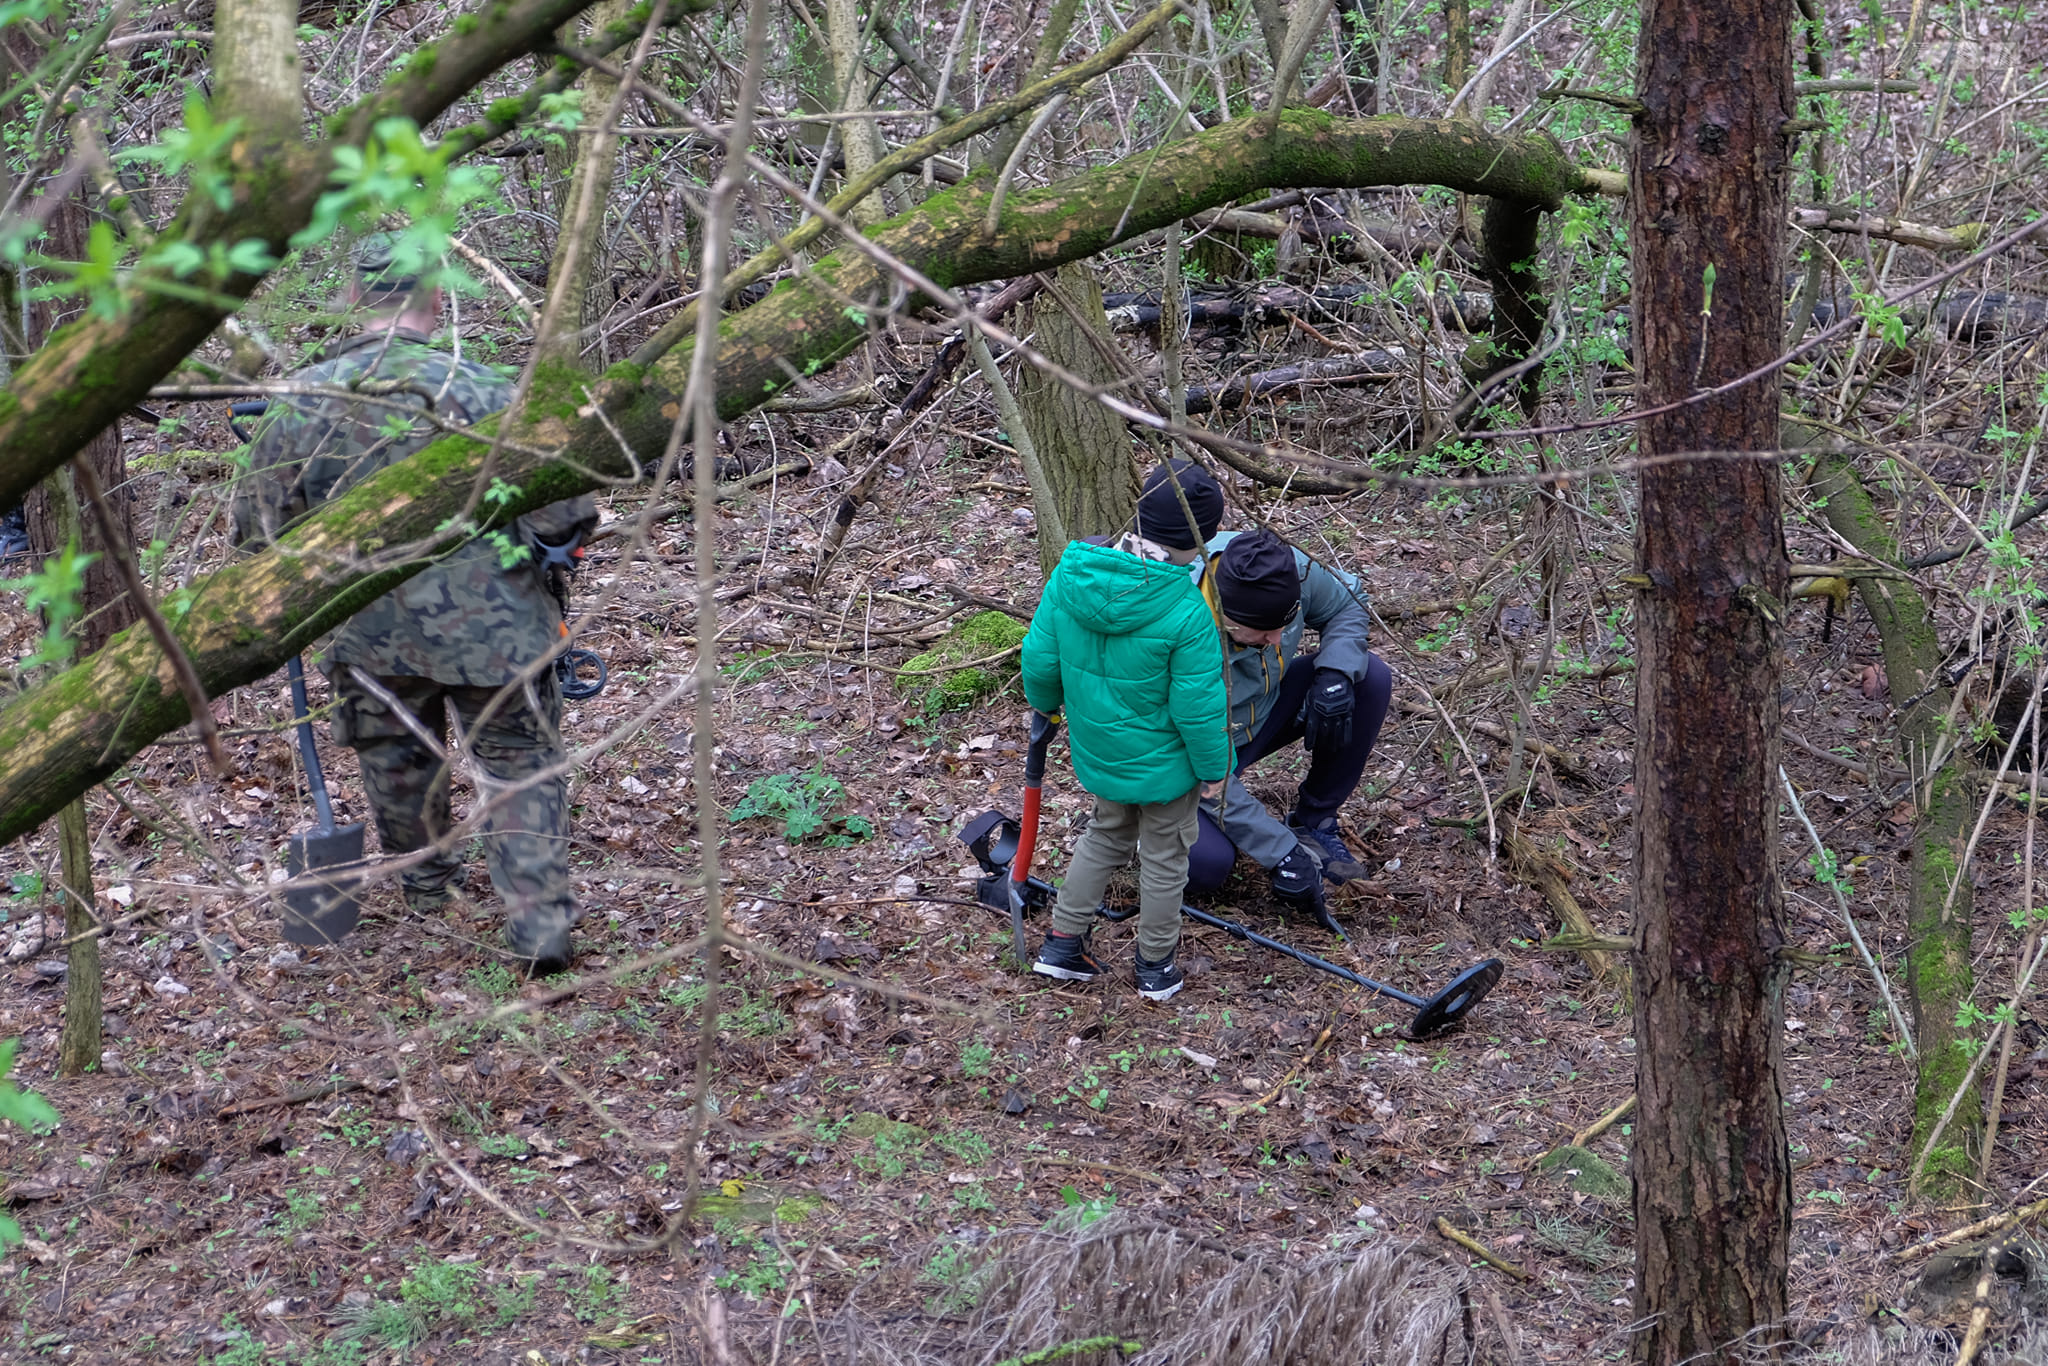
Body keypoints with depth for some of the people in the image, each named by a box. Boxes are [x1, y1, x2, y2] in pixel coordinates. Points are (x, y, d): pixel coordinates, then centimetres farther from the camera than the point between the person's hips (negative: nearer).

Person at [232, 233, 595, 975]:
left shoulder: (302, 399, -4)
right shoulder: (479, 389, -13)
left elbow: (258, 525, 3)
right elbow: (566, 507, -12)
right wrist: (540, 545, 10)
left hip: (370, 630, 3)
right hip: (489, 621, -3)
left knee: (395, 761, 24)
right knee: (520, 764, 8)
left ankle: (425, 884, 43)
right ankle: (540, 924, -1)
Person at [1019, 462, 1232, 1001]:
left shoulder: (1071, 573, -16)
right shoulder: (1187, 612, -30)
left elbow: (1039, 659, -4)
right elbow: (1197, 706, -22)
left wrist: (1045, 701, 17)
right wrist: (1213, 767, -6)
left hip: (1097, 748, 5)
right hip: (1164, 760, -5)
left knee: (1107, 836, 29)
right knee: (1163, 858, 18)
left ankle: (1062, 943, 32)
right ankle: (1155, 967, 33)